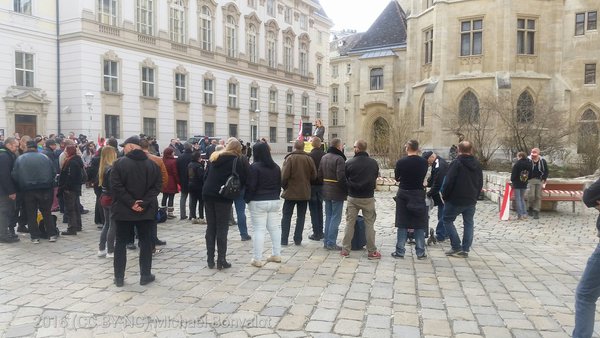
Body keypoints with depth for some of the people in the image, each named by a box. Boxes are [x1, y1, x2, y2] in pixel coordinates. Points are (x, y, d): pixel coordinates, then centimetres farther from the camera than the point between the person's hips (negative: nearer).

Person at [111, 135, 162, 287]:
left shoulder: (119, 163, -7)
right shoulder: (152, 164, 1)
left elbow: (116, 186, -14)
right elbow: (157, 186, -4)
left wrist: (130, 203, -13)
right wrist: (144, 202, -9)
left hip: (123, 210, -2)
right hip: (146, 210, 2)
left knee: (121, 243, 9)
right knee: (145, 242, 11)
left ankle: (119, 277, 14)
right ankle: (145, 275, 14)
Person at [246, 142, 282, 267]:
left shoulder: (254, 167, -12)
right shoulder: (276, 167, 9)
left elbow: (251, 186, -13)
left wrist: (247, 199, 1)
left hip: (258, 202, -6)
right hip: (274, 201, 6)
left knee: (259, 229, -4)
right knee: (275, 227, 12)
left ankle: (257, 259, -1)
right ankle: (276, 255, 19)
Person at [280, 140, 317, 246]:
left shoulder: (289, 158, -11)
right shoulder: (309, 159, -3)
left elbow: (284, 176, -14)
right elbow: (314, 176, -1)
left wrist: (284, 186, 3)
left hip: (290, 192, -2)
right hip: (304, 193, 2)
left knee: (286, 216, 8)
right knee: (301, 216, 11)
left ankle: (284, 240, 8)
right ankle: (298, 239, 12)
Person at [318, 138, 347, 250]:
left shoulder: (324, 157, 9)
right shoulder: (339, 159, -17)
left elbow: (319, 175, 11)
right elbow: (341, 177, -23)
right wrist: (346, 189, -13)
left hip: (326, 191, 8)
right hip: (337, 192, -8)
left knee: (328, 217, 15)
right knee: (336, 218, -1)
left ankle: (326, 241, 20)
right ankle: (331, 243, 2)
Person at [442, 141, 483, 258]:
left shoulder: (456, 163, -14)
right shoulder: (477, 164, 8)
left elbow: (448, 182, -17)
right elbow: (480, 183, 14)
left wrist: (444, 195, -4)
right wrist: (474, 196, 20)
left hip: (455, 200, -6)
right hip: (471, 201, 6)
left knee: (448, 220, 6)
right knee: (468, 223, 11)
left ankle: (457, 247, 0)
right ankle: (465, 250, 12)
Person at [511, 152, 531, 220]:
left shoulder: (517, 164, -15)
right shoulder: (529, 164, 4)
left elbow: (513, 174, -13)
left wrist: (512, 181, 1)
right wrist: (526, 180, 14)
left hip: (517, 184, -6)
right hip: (524, 184, 6)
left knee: (518, 199, 0)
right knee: (522, 198, 17)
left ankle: (520, 215, -2)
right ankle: (524, 214, 15)